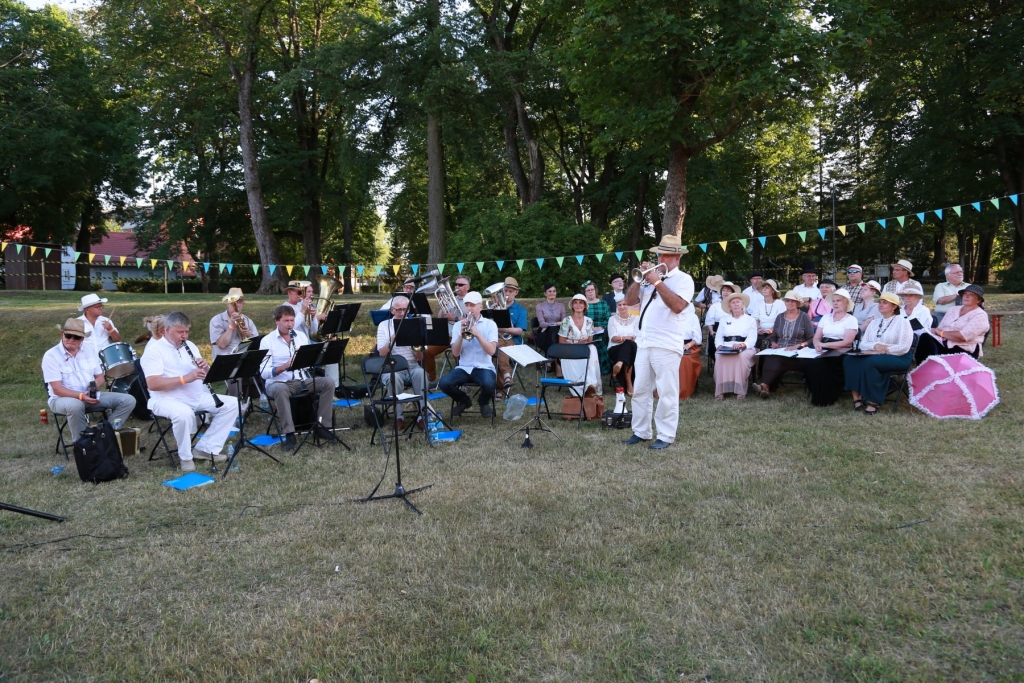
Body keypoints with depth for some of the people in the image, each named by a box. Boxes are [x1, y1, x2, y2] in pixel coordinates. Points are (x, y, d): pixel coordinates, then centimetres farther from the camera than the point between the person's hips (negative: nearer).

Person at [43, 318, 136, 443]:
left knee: (128, 400, -11)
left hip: (90, 395, 6)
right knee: (75, 405, -42)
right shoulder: (51, 356, -10)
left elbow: (100, 377, 12)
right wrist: (81, 396, -30)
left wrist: (94, 385, -12)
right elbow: (57, 389, -16)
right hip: (62, 398, -5)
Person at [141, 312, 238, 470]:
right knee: (184, 414, -39)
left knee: (232, 403, -7)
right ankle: (185, 457, -13)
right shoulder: (154, 350, -8)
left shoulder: (190, 346, 14)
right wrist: (185, 378, -28)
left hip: (198, 397, 8)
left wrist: (205, 369, -9)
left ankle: (206, 448, -4)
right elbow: (152, 384, -21)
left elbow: (206, 375, 16)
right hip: (167, 399, -7)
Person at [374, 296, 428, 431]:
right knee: (394, 378, -36)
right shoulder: (384, 325, 7)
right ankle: (399, 416, -22)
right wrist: (393, 338, -17)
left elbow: (420, 357, 4)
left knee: (421, 373, -33)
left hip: (412, 366, 1)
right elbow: (382, 353, -6)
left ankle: (422, 414, -26)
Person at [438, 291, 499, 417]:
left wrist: (477, 333, -20)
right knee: (443, 383, -25)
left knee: (489, 384, -36)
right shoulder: (458, 325, 7)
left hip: (484, 367, -2)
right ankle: (463, 400, 9)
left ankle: (484, 402, 4)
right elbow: (455, 353, -2)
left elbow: (491, 351, -12)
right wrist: (461, 334, -15)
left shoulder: (490, 324, 1)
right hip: (464, 368, 2)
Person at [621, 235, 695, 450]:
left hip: (666, 344, -6)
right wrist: (639, 279, -2)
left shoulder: (683, 279, -2)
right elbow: (629, 301, 10)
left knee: (667, 393, -2)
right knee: (640, 390, 10)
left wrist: (657, 283, -17)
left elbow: (678, 306, -19)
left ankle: (666, 436, 5)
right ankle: (641, 432, 21)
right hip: (644, 342, 7)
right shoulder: (650, 277, 16)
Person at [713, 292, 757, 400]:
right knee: (719, 357, -33)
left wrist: (742, 345, -20)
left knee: (742, 356, -38)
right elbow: (718, 337, 13)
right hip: (726, 348, 2)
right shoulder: (724, 320, 24)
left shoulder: (750, 319, 15)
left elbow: (752, 338, 1)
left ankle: (740, 390, -34)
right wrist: (720, 346, -11)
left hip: (745, 349, -2)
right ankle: (720, 390, -35)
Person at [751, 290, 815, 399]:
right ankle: (768, 387, -45)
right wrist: (773, 343, 0)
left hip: (796, 353, -3)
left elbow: (811, 339, 2)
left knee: (779, 360, -37)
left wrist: (797, 346, -13)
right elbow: (772, 336, 23)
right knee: (769, 359, -34)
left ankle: (765, 385, -48)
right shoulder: (780, 317, 20)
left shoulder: (804, 317, 7)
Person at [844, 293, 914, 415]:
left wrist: (883, 349, -17)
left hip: (897, 358, -6)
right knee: (849, 359, -20)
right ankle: (857, 397, -23)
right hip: (874, 355, 6)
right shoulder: (874, 322, 18)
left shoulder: (902, 321, 0)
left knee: (870, 362, -36)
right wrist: (875, 345, -12)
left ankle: (873, 401, -24)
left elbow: (904, 347, -12)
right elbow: (862, 344, 9)